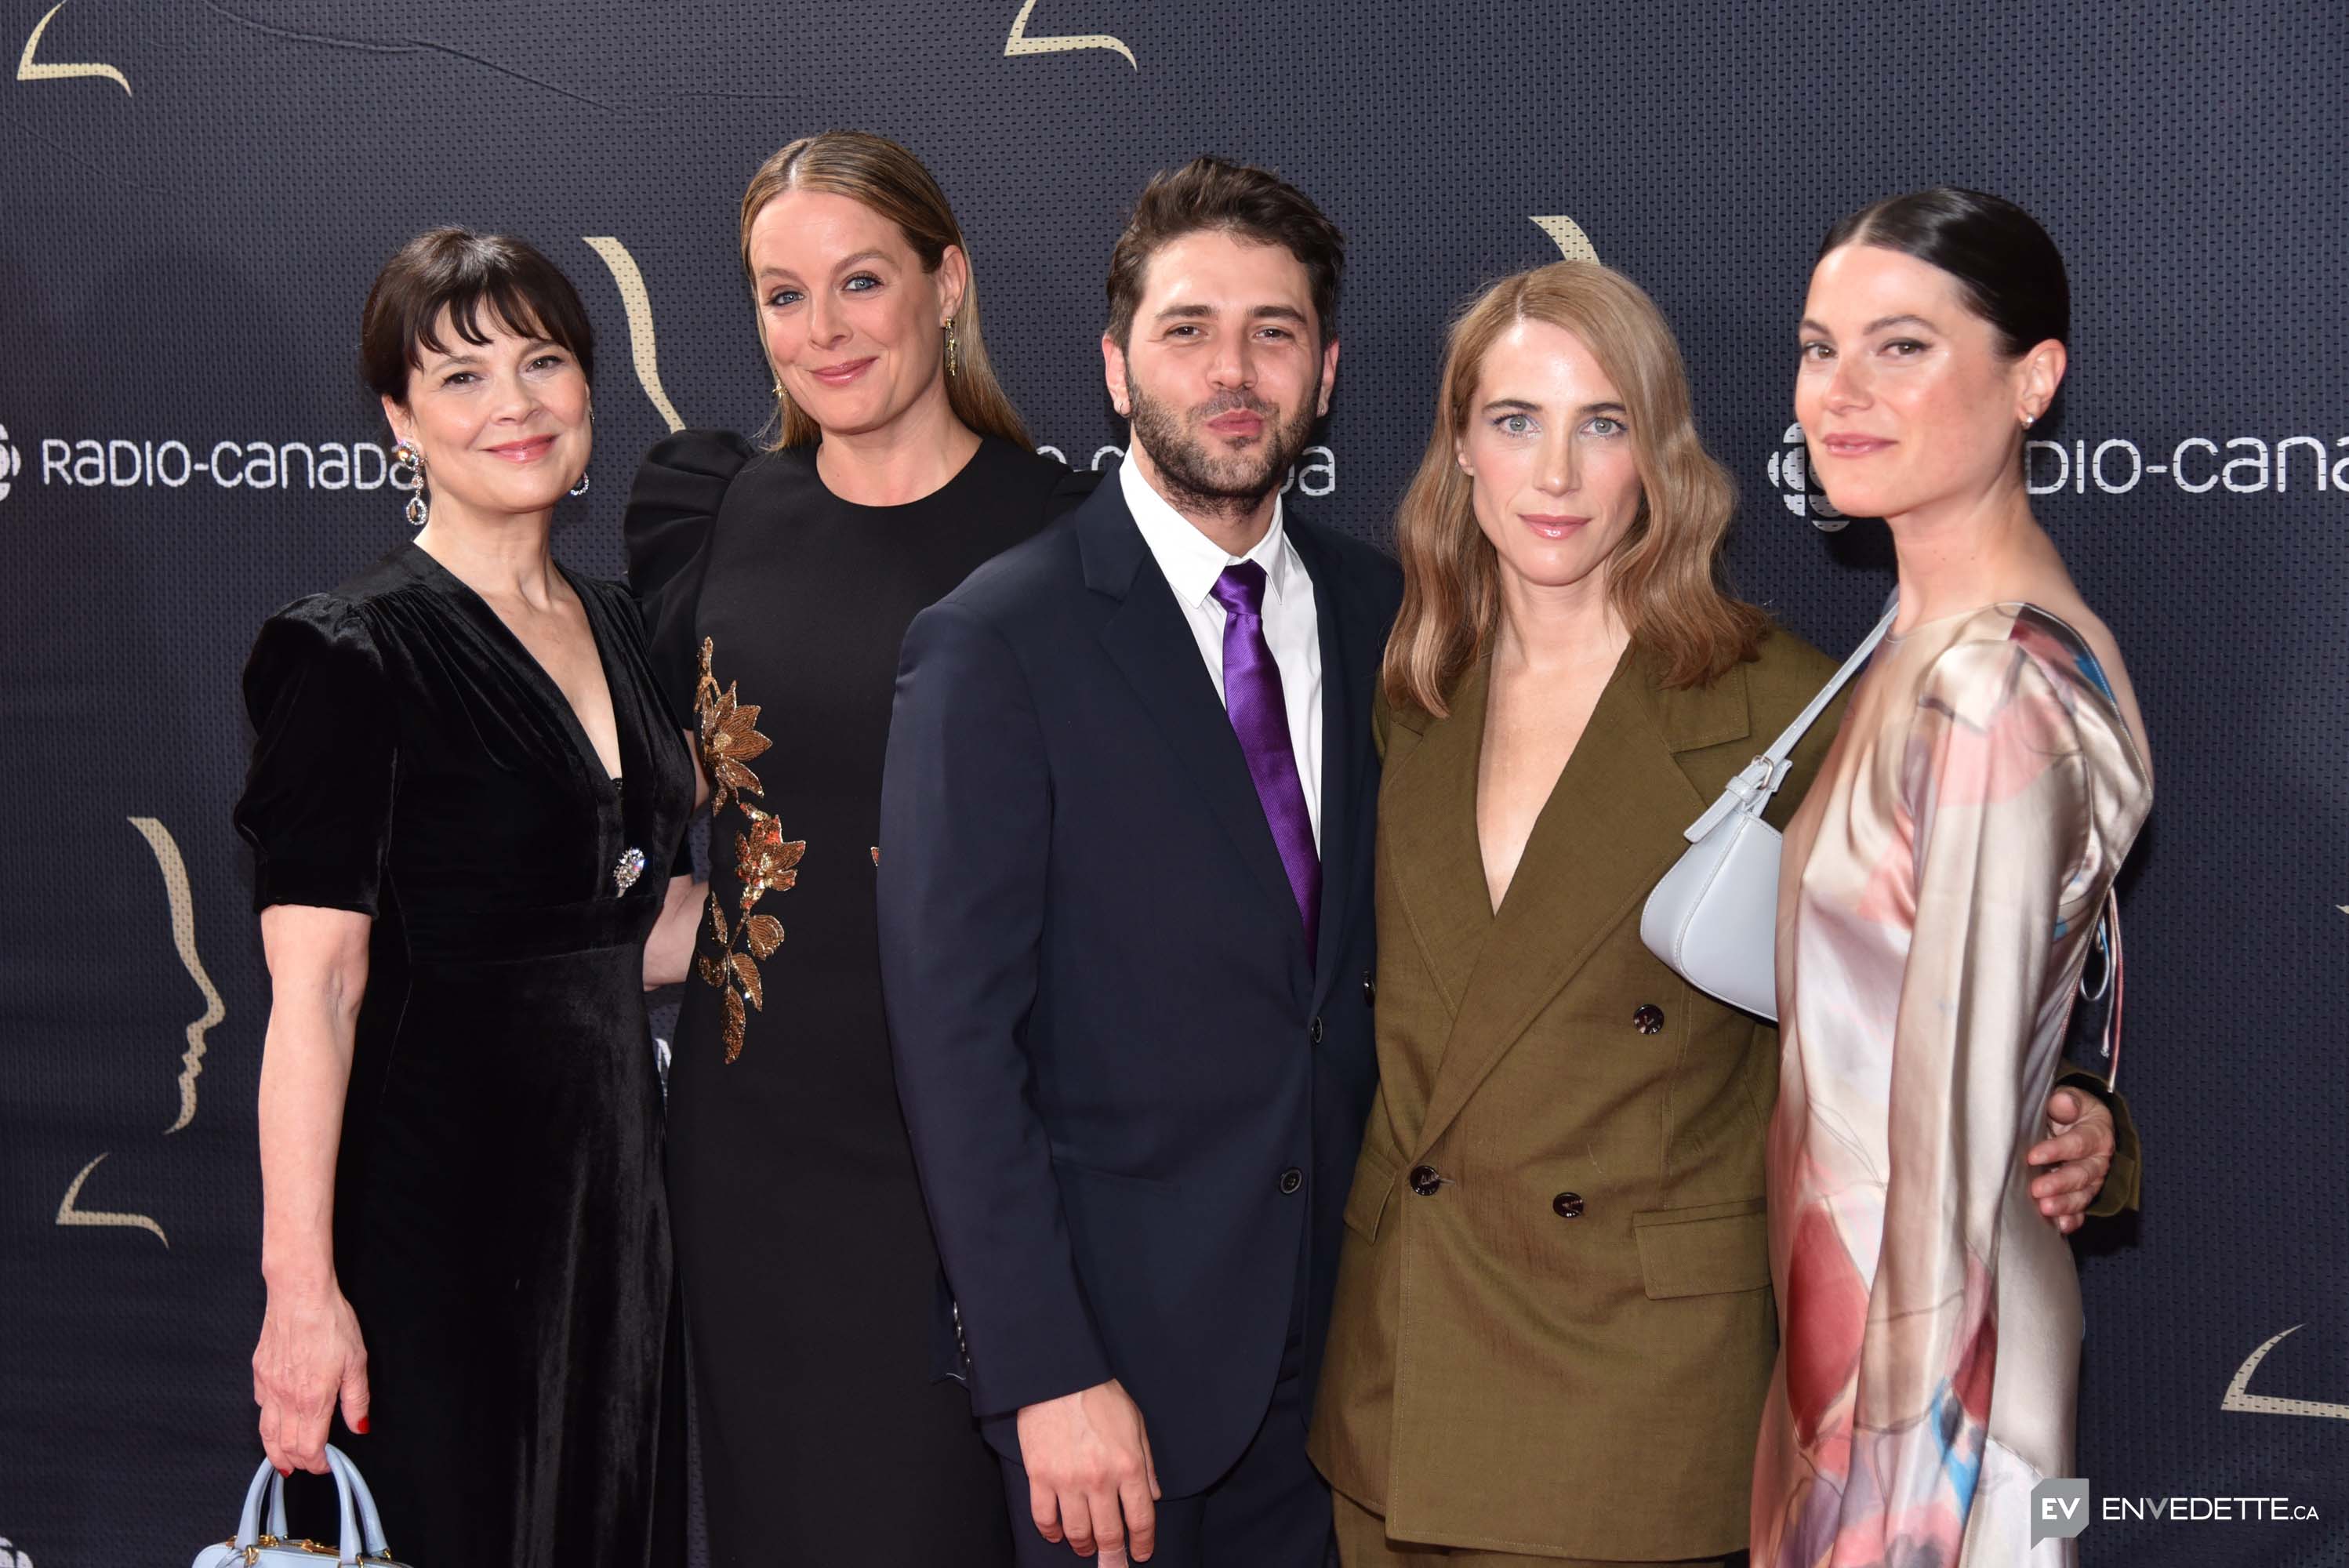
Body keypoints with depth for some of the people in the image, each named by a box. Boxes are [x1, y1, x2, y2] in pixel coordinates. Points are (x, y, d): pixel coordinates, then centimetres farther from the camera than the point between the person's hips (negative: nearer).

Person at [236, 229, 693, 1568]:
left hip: (611, 1192, 7)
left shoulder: (614, 626, 11)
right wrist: (302, 1286, -23)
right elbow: (315, 991, -17)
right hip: (432, 1204, -7)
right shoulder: (355, 656, -11)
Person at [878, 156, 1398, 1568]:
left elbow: (1392, 950, 11)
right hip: (1117, 1334, -4)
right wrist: (1047, 1374, -17)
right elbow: (955, 1036, -13)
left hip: (1337, 1337, 4)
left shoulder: (1380, 614, 7)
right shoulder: (999, 644, -10)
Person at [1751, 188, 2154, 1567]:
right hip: (1850, 1297, 9)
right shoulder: (1947, 639, 6)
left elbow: (1956, 1108, -21)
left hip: (1922, 1332, -9)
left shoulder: (1989, 694, -23)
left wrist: (1893, 1436, -16)